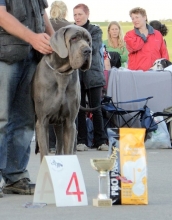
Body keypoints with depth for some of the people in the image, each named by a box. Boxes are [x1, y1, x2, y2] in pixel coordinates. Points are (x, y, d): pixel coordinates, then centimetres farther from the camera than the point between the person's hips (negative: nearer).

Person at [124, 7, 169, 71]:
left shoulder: (157, 34, 13)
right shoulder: (129, 35, 7)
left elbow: (164, 53, 14)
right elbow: (134, 47, -15)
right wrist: (144, 36, 0)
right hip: (136, 72, -2)